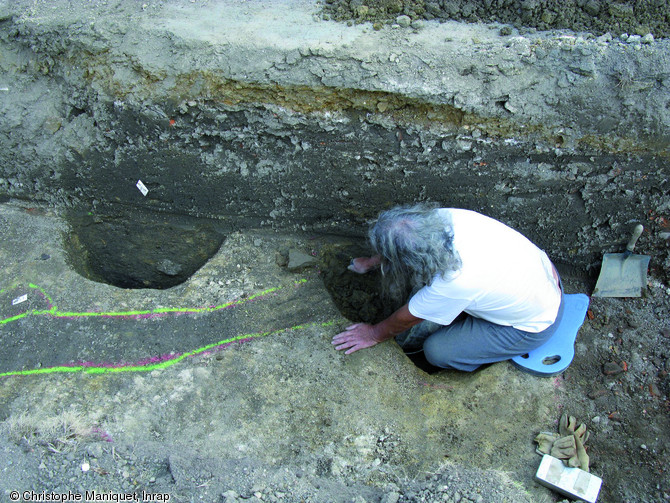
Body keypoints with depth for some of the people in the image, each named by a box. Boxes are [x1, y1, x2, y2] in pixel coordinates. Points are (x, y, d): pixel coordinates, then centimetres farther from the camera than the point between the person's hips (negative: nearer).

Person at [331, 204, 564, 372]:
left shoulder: (454, 281, -40)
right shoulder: (444, 216, -23)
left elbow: (408, 317, -19)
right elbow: (404, 245, 1)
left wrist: (374, 335, 0)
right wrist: (370, 262, 18)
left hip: (534, 324, -7)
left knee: (437, 352, -9)